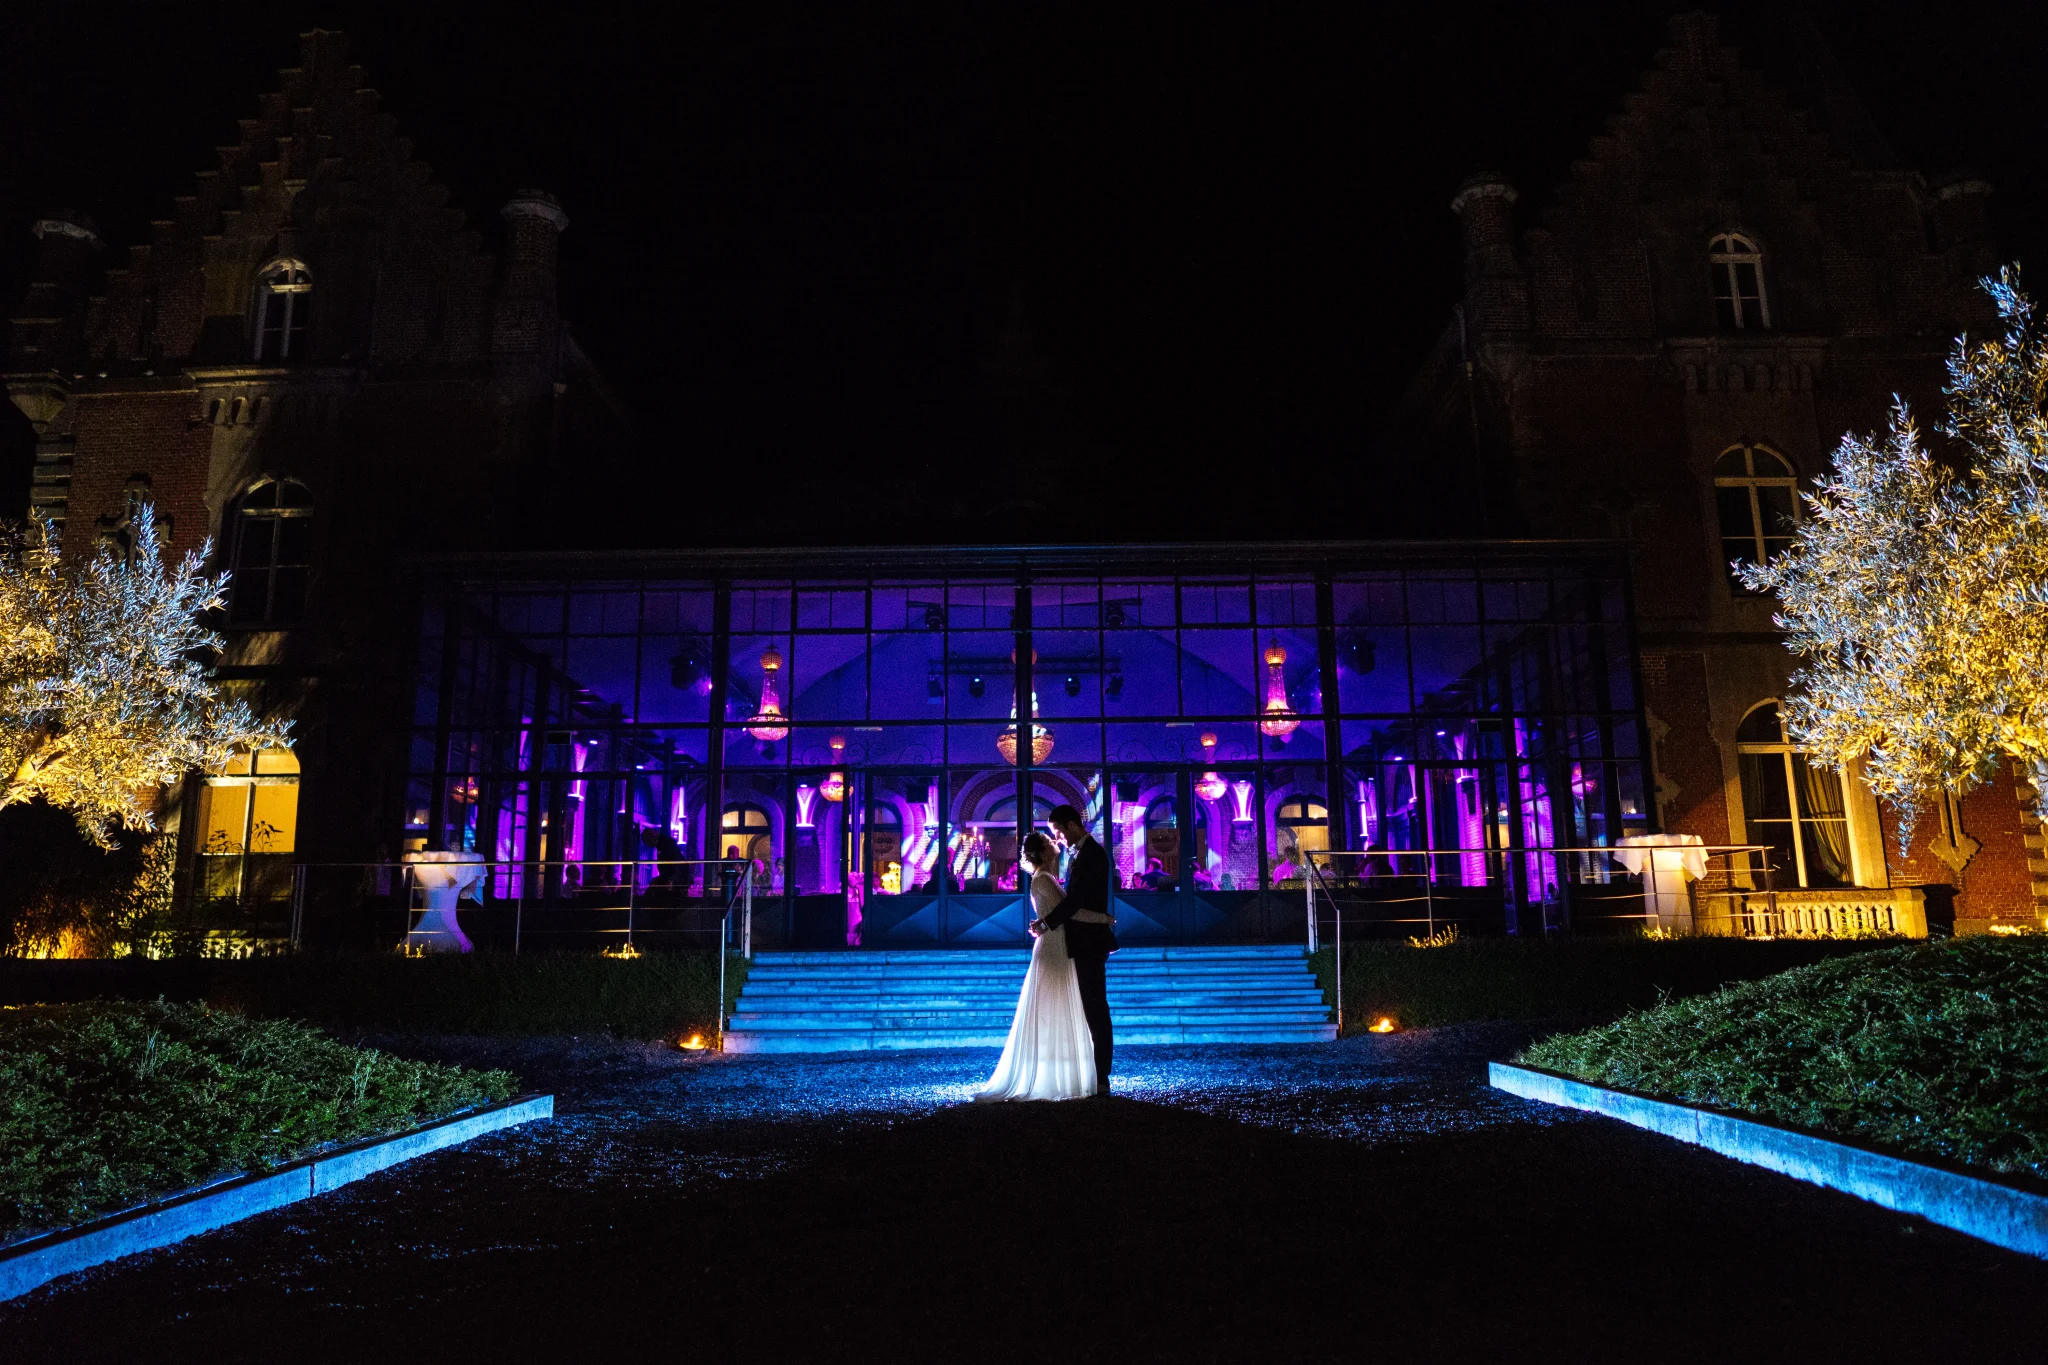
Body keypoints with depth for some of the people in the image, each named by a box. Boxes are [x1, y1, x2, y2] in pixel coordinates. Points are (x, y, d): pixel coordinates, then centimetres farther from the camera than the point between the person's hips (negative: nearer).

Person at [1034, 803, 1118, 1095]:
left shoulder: (1091, 854, -13)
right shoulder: (1082, 853, 16)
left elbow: (1076, 898, -19)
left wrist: (1046, 923, -13)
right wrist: (1049, 922, 3)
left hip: (1089, 942, -10)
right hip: (1083, 942, 10)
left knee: (1095, 1008, -6)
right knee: (1092, 1008, 11)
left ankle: (1100, 1079, -2)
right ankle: (1095, 1076, 17)